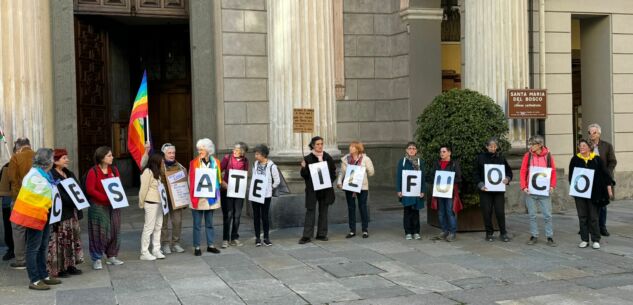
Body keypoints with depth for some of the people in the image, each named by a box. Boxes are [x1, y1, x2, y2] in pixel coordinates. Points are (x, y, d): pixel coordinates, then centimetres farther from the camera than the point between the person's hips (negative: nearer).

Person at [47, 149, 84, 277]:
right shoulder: (52, 175, -11)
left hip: (72, 212, 9)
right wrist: (73, 201, -20)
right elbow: (58, 194, -19)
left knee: (72, 240, 12)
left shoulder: (69, 174, 17)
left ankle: (70, 265, 20)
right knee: (59, 241, -5)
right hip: (60, 213, -9)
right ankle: (57, 268, 1)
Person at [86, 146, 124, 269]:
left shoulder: (114, 169, 8)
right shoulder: (93, 171, -9)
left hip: (113, 206, 5)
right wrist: (106, 198, -20)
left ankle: (111, 256, 22)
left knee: (114, 231, 8)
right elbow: (90, 190, -13)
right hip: (98, 207, -5)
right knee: (99, 233, -2)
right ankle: (97, 259, 7)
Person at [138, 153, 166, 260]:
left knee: (158, 226, 12)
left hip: (159, 202, 9)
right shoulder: (147, 172, -14)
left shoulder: (156, 172, 14)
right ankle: (144, 253, 3)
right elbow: (143, 189, -12)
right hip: (151, 203, -9)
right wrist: (141, 204, -7)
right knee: (149, 227, -3)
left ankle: (156, 250, 20)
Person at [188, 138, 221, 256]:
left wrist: (215, 192, -1)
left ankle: (210, 245, 21)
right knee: (197, 224, 2)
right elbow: (191, 180, -3)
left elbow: (218, 178, 11)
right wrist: (193, 194, -15)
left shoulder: (215, 162, 6)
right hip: (197, 197, -3)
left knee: (210, 223, 12)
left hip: (210, 197, 3)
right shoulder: (194, 163, -4)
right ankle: (197, 247, 8)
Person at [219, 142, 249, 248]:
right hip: (226, 190, -3)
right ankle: (225, 239, 4)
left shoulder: (245, 161, 3)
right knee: (228, 215, -3)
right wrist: (222, 182, -15)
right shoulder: (227, 157, -5)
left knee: (237, 215, 8)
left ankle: (234, 238, 19)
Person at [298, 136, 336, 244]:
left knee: (323, 211, 9)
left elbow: (333, 172, 11)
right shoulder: (308, 159, -3)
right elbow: (304, 175, -3)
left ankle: (322, 234, 18)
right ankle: (307, 236, -2)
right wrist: (303, 168, -22)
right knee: (310, 211, -4)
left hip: (325, 189, 3)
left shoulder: (328, 158, 5)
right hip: (312, 190, -3)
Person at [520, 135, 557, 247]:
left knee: (547, 215, 1)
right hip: (530, 191, 1)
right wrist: (524, 187, -9)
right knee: (532, 215, 7)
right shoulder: (527, 156, -1)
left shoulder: (548, 156, 0)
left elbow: (553, 171, 4)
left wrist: (552, 186, -6)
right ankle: (534, 236, 17)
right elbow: (523, 172, 0)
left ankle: (549, 237, 10)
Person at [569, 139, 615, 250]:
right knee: (582, 217, 6)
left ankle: (596, 240, 9)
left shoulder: (596, 159, 0)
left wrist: (609, 186, -3)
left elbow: (605, 173, 1)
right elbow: (571, 175, 8)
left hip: (593, 193, -2)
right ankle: (584, 239, 12)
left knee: (593, 217, 3)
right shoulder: (575, 159, 4)